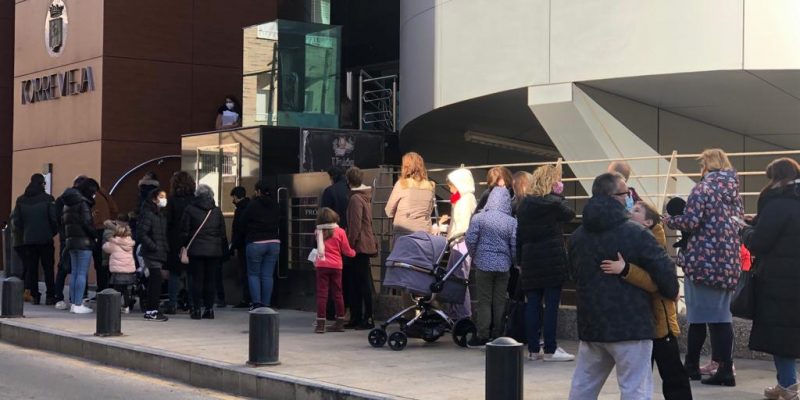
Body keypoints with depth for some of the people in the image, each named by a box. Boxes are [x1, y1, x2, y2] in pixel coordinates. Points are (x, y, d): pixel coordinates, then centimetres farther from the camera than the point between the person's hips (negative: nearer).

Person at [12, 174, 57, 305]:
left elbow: (17, 221, 4)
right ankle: (50, 296, 3)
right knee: (48, 268, 4)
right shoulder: (48, 199, -9)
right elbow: (54, 219, -11)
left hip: (28, 239, 3)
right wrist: (53, 232, 6)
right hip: (45, 239, -3)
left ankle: (34, 295, 8)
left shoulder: (21, 200, 2)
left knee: (31, 268, 10)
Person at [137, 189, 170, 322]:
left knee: (154, 282, 11)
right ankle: (152, 311, -5)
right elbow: (141, 234, -18)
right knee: (156, 281, -10)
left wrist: (166, 249, 10)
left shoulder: (161, 215, 16)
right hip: (152, 254, -9)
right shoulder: (148, 214, -11)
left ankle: (151, 310, 17)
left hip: (159, 254, 9)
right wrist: (154, 247, -17)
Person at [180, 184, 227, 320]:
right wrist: (224, 250, 13)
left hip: (196, 250, -2)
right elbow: (223, 233, 8)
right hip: (214, 251, 2)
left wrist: (183, 247, 6)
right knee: (211, 279, 6)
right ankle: (209, 309, 6)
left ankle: (196, 309, -1)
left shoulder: (190, 209, -1)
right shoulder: (217, 211, 6)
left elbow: (184, 231, -2)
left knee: (196, 279, 2)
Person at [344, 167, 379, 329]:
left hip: (360, 246, -9)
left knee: (363, 284, -6)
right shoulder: (365, 197, 15)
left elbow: (355, 225, -19)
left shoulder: (355, 199, -14)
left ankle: (368, 319, -4)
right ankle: (356, 318, 16)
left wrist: (350, 244, -15)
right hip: (367, 244, 9)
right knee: (358, 283, 12)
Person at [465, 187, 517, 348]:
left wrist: (474, 256, 10)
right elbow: (515, 246, -3)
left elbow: (470, 240, -8)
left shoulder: (479, 218, -7)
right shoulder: (512, 222, -4)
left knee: (484, 301, 5)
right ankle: (497, 335, 14)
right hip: (504, 266, 1)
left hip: (483, 264, -1)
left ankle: (482, 336, 5)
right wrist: (514, 263, 14)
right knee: (500, 302, 9)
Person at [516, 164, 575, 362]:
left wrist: (521, 259, 14)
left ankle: (533, 349, 10)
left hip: (530, 261, 5)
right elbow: (570, 214, 9)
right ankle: (550, 350, 0)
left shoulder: (524, 205, 8)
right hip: (553, 261, -5)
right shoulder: (554, 203, -10)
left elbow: (519, 235, 10)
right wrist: (559, 196, 11)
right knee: (551, 304, -1)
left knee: (532, 304, 7)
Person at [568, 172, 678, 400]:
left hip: (590, 323, 7)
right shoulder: (634, 233, -13)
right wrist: (672, 293, 6)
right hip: (630, 325, -6)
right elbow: (664, 269, -13)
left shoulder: (577, 236, 9)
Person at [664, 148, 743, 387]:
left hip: (703, 260, -6)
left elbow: (690, 222, -17)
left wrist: (669, 220, 1)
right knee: (722, 315, 7)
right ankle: (725, 369, 1)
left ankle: (692, 365, 14)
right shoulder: (734, 191, 13)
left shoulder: (703, 188, -10)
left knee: (698, 316, 4)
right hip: (728, 261, 6)